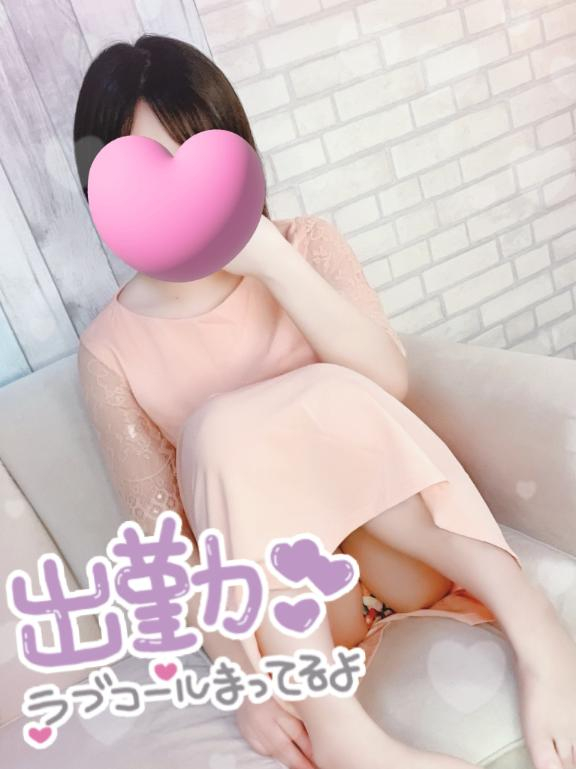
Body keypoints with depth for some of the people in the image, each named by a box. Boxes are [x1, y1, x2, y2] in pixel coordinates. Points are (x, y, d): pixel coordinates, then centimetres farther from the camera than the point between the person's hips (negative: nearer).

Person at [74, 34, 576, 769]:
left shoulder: (303, 243, -1)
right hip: (278, 596, 0)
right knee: (224, 430, -31)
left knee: (329, 393, -28)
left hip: (407, 552, 1)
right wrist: (239, 669, -22)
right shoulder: (111, 349, -6)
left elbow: (390, 381, -16)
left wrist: (272, 260, -24)